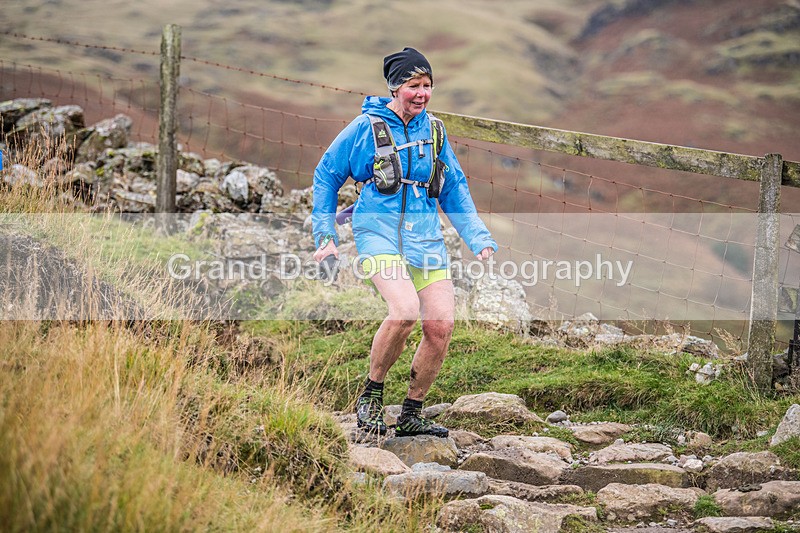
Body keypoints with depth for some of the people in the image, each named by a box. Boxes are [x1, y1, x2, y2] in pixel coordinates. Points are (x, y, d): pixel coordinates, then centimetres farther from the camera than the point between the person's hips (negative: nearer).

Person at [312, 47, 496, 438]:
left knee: (442, 324, -9)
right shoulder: (366, 127, -1)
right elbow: (326, 175, 9)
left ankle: (411, 415, 9)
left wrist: (479, 241, 12)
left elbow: (455, 192, 21)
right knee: (405, 310, -28)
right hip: (379, 233, -5)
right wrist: (325, 234, 6)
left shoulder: (434, 131, 12)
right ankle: (370, 396, -8)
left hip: (425, 238, 5)